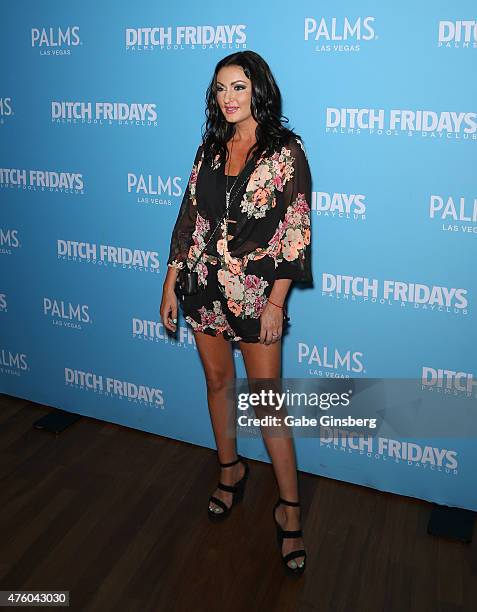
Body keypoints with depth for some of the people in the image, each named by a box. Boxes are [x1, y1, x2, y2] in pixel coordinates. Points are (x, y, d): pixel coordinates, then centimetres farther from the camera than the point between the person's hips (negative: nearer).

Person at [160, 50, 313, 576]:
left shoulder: (285, 150, -7)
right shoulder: (210, 148, 8)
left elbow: (294, 230, -10)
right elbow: (190, 217, 9)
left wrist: (276, 302, -14)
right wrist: (170, 285, 7)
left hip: (256, 290, -5)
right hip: (204, 286, 5)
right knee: (217, 382, 16)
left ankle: (289, 507, 15)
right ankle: (230, 470, 38)